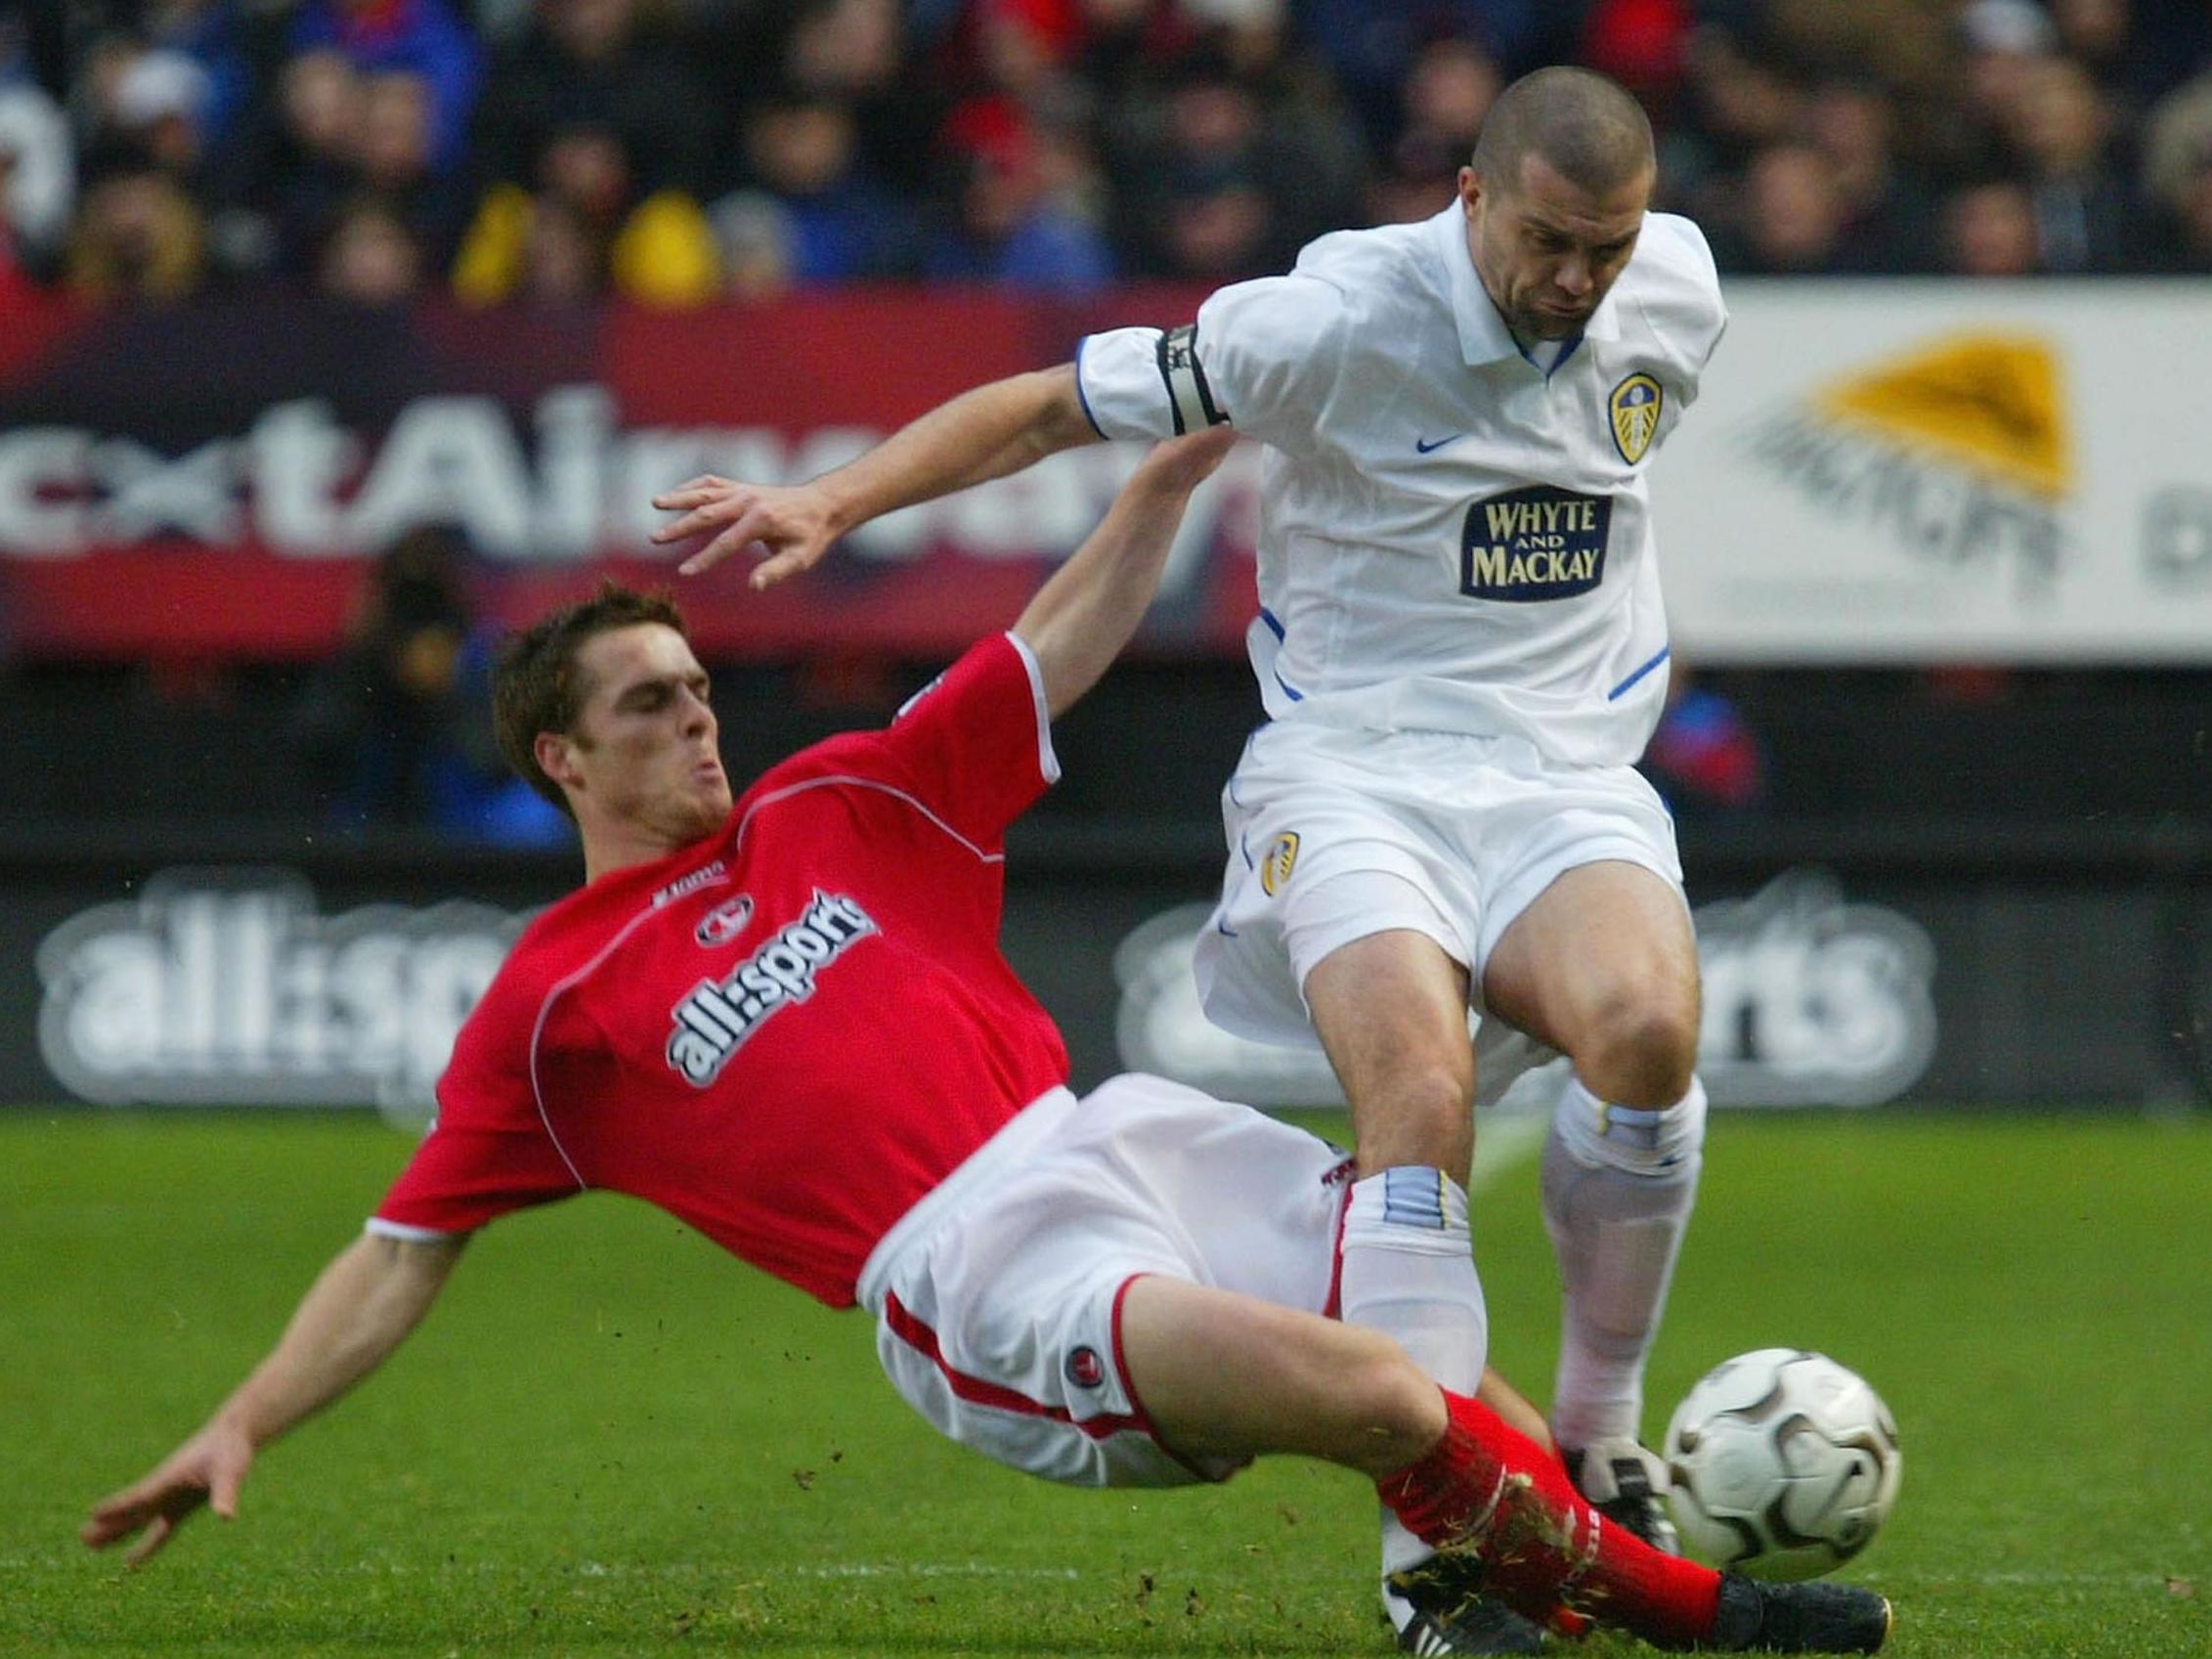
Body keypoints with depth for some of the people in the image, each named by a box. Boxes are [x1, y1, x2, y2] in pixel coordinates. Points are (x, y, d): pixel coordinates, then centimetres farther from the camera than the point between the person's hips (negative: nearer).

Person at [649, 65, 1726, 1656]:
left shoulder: (1679, 295, 3)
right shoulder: (1341, 320, -13)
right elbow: (1050, 405, -9)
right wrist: (834, 501, -20)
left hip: (1569, 776, 3)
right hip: (1354, 772, -3)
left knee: (1646, 1029, -29)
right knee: (1420, 1093, -30)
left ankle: (1599, 1445, -8)